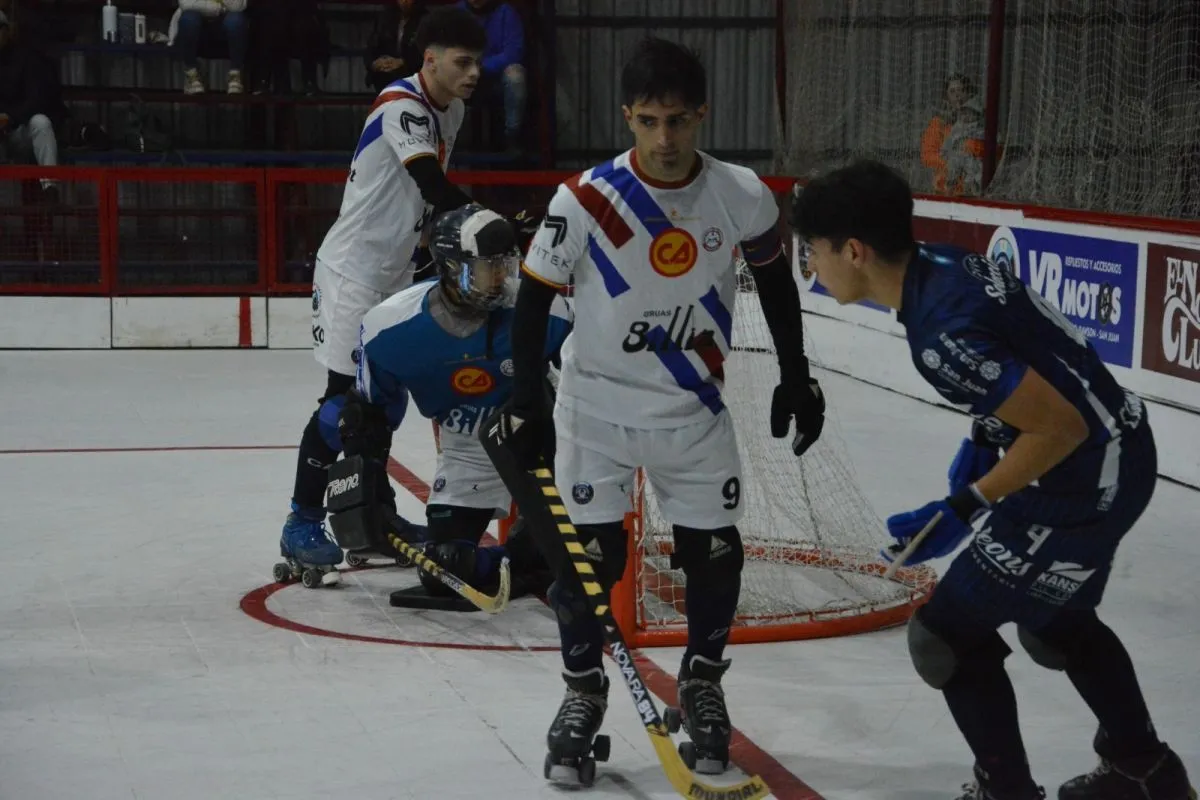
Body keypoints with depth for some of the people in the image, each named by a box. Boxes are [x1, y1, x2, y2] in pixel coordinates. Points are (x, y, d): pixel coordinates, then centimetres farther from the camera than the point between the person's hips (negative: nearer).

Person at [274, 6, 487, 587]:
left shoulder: (451, 112, 9)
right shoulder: (401, 106, -19)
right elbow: (435, 188, -30)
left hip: (396, 275, 9)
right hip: (352, 271, -9)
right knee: (343, 396, -10)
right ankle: (302, 525, -4)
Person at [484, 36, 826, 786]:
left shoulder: (743, 197, -12)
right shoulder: (586, 200, -19)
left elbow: (776, 281, 6)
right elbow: (534, 298, -8)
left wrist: (796, 379, 9)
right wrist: (526, 404, -11)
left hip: (694, 411, 2)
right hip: (596, 406, -2)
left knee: (714, 551, 5)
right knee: (590, 552, -4)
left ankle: (702, 683, 29)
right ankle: (582, 693, 18)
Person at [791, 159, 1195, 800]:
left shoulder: (942, 335, -29)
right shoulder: (943, 264, -2)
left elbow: (1061, 427, -27)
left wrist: (966, 507, -20)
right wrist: (981, 441, 13)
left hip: (1083, 486, -10)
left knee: (945, 635, 2)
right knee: (1053, 622, 29)